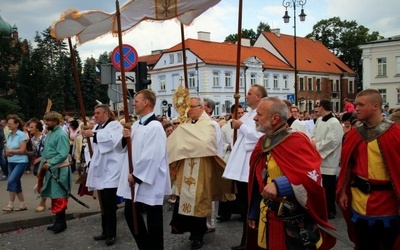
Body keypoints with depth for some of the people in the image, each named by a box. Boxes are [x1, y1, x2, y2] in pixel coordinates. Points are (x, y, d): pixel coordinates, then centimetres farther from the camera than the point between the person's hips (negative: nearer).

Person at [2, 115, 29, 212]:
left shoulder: (21, 135, -11)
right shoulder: (9, 135, 9)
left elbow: (22, 150, -16)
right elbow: (7, 149, 14)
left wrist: (10, 151, -11)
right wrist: (7, 152, -7)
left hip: (21, 162, -7)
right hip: (11, 162, 7)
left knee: (12, 180, -16)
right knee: (16, 183, 9)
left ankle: (10, 205, -8)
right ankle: (23, 204, 19)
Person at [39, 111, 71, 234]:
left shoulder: (61, 135, -14)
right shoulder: (50, 134, 15)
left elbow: (63, 154, -23)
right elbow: (45, 153, 19)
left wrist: (49, 164, -25)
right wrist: (41, 168, 13)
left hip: (59, 170, -9)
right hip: (51, 169, 9)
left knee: (59, 196, -3)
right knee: (54, 195, 13)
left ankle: (61, 222, 6)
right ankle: (59, 221, 22)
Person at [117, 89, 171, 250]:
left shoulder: (155, 127, -18)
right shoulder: (136, 125, 9)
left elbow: (151, 156, -22)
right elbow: (129, 148, 17)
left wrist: (136, 176, -15)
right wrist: (126, 138, -4)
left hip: (149, 180, -9)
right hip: (134, 178, 9)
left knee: (153, 219, 4)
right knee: (130, 214, 16)